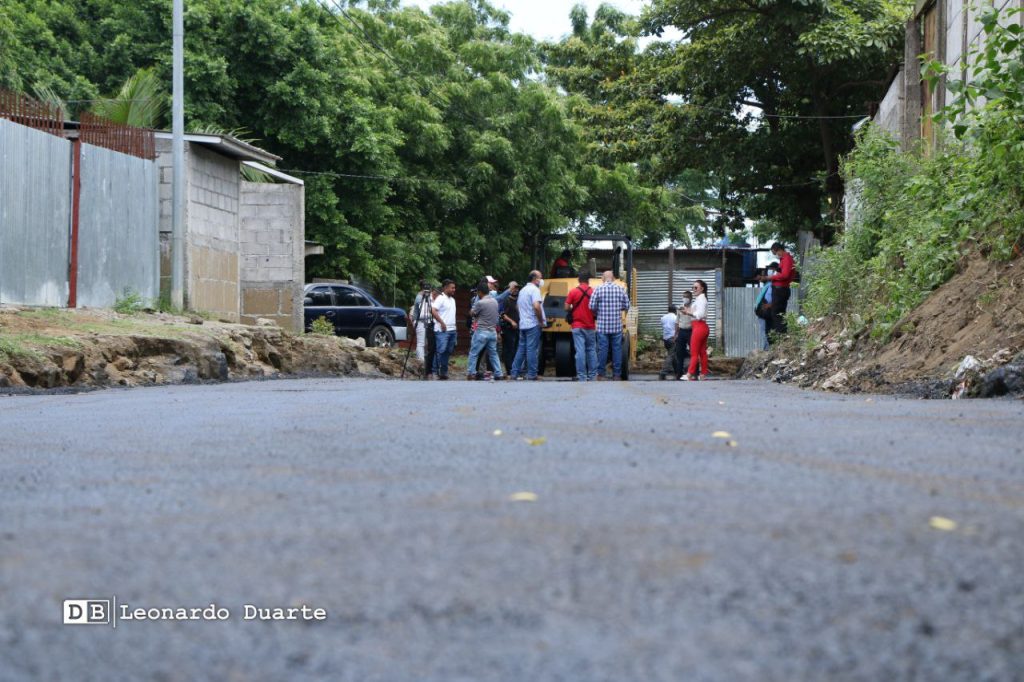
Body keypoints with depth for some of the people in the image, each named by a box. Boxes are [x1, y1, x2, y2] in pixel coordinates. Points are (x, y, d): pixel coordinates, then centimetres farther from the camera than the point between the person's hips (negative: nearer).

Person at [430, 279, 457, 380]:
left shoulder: (452, 299, 19)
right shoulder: (440, 298, -8)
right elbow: (433, 311, -19)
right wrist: (442, 323, -19)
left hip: (452, 329, 8)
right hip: (442, 330, -8)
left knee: (448, 351, 8)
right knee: (441, 351, -13)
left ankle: (443, 372, 11)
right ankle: (437, 371, -11)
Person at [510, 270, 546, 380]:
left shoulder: (523, 290, 18)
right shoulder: (534, 289, -11)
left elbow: (518, 305, 25)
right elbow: (536, 306, -23)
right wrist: (541, 321, -15)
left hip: (523, 324, 8)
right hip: (533, 324, -8)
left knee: (521, 348, 11)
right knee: (532, 349, -6)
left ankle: (515, 372, 10)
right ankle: (532, 374, -6)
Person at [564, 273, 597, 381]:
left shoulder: (573, 292, -5)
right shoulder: (593, 292, -2)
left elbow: (567, 307, -4)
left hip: (577, 326, -1)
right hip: (590, 326, 1)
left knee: (580, 351, -3)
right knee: (591, 350, 11)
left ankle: (581, 376, -6)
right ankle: (592, 375, 12)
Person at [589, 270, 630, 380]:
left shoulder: (598, 289, -4)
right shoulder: (620, 289, 2)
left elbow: (592, 306, -7)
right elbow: (626, 306, 4)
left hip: (602, 326, -1)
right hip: (617, 326, 1)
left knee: (602, 349, 2)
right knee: (617, 349, 6)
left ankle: (601, 374, 4)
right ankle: (616, 374, 8)